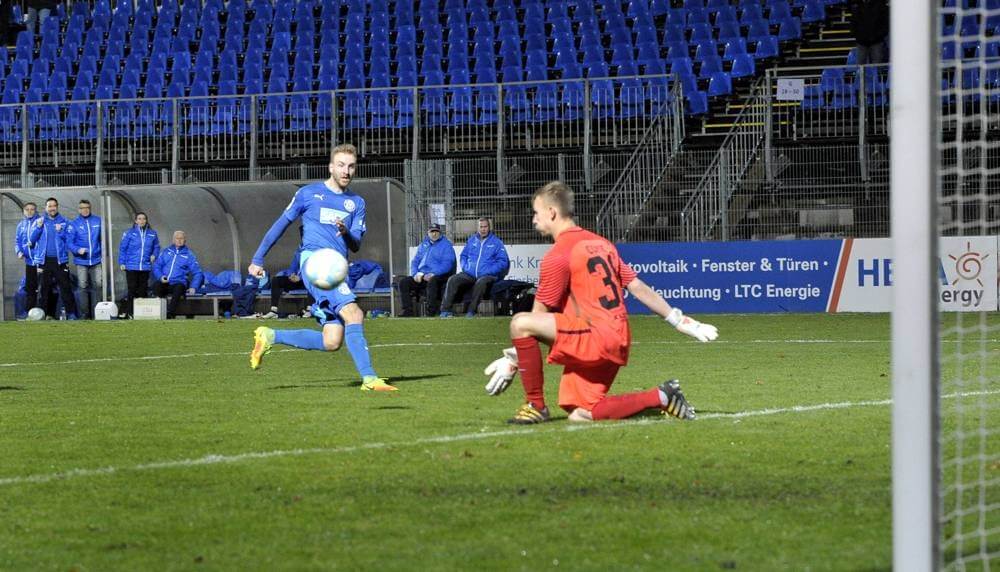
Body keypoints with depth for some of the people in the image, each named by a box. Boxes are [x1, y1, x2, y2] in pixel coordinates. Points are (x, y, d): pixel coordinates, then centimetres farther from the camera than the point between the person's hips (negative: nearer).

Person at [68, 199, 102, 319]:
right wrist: (78, 250, -21)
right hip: (81, 261, -2)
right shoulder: (74, 224, -1)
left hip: (96, 260, 2)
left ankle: (95, 313, 9)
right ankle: (85, 313, 3)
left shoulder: (98, 221, 5)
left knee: (96, 286, 2)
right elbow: (70, 243, -3)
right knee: (83, 287, -1)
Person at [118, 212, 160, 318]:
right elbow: (122, 248, 0)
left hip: (145, 267, 3)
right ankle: (129, 311, 0)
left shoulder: (152, 234, 5)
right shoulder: (129, 233, -2)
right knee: (132, 289, -3)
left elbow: (156, 247, 17)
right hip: (131, 267, -3)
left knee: (143, 289, 8)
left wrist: (154, 255, -2)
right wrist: (122, 262, -4)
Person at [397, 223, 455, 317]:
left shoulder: (446, 245, 4)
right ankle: (408, 311, -15)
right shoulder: (423, 245, 22)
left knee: (432, 281, -40)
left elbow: (447, 263, -9)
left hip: (438, 276, -6)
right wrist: (415, 274, -1)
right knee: (403, 282, -13)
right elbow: (415, 261, 21)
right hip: (421, 276, 6)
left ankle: (431, 312, -39)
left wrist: (433, 274, -21)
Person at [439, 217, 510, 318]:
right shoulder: (471, 240, 18)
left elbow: (503, 262, -1)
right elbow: (463, 256, 24)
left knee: (481, 282, -38)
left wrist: (488, 271, -13)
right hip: (469, 274, 4)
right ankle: (445, 310, -25)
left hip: (487, 275, -4)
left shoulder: (496, 242, 5)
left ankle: (471, 311, -35)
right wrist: (465, 267, 3)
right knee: (452, 280, -20)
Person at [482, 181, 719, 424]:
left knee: (520, 322, -18)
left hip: (596, 336, -9)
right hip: (618, 342, 9)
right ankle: (660, 397, 10)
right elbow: (639, 288, 18)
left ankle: (536, 406, -13)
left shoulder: (558, 255, -8)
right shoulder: (601, 243, 19)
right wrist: (680, 321, 21)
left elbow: (539, 317, -6)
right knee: (580, 416, 11)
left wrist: (513, 358, 2)